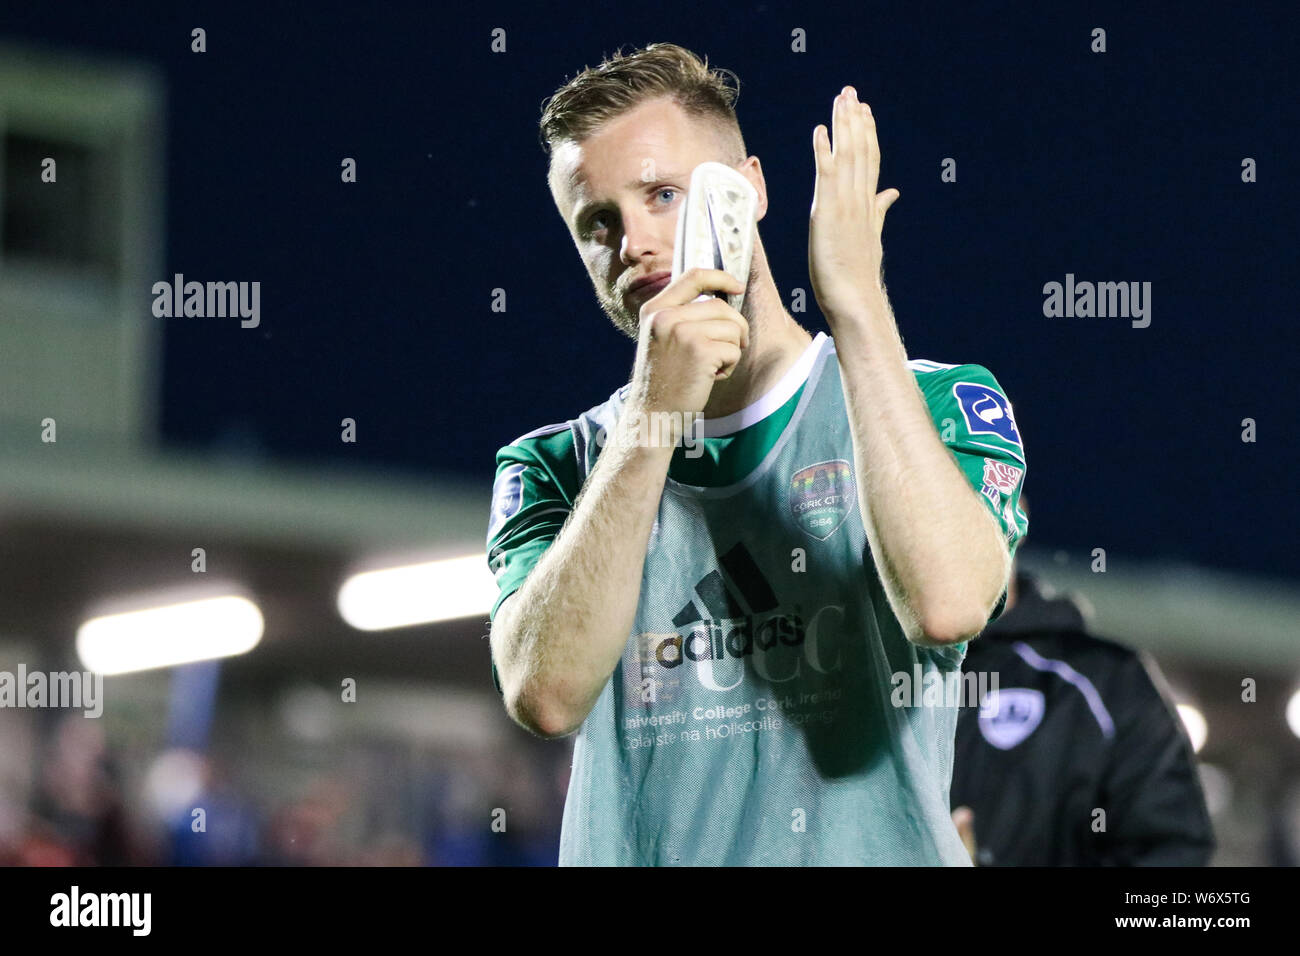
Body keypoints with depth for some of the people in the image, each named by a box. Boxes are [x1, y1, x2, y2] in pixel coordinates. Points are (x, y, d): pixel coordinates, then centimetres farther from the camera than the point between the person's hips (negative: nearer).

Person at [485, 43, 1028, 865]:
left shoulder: (944, 404, 6)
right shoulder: (552, 471, 12)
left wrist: (856, 302, -12)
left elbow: (946, 604, -15)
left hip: (879, 846, -2)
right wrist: (656, 411, -11)